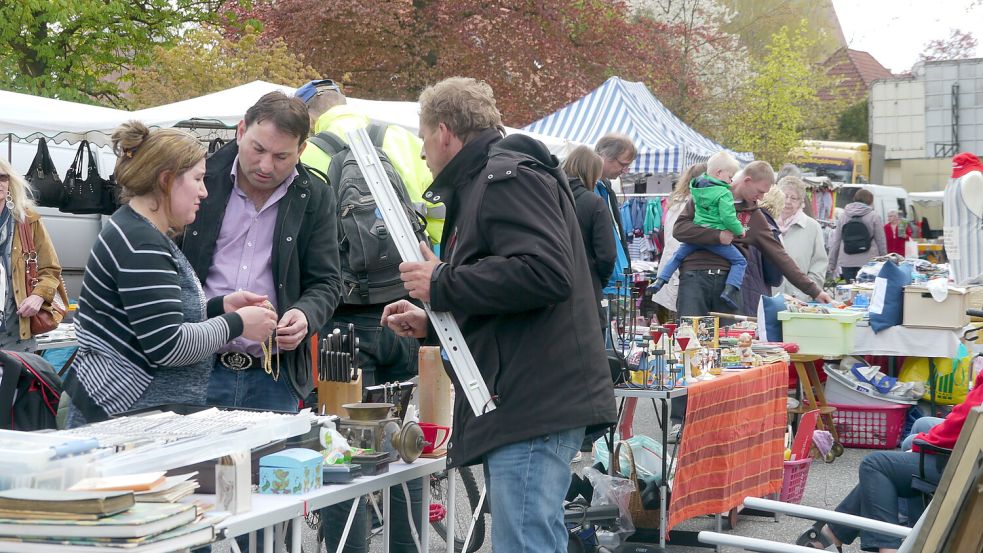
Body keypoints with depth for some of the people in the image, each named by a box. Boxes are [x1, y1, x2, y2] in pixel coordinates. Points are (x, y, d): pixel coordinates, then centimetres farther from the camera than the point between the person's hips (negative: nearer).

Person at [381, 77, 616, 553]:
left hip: (534, 404, -11)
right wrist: (430, 322, 26)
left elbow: (546, 273, -24)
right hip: (518, 405, 11)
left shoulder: (508, 177, -9)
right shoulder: (484, 183, 24)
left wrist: (442, 284, -15)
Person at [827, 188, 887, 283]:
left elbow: (835, 242, 10)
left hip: (846, 262, 3)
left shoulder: (843, 216, 10)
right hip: (868, 261, -3)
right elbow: (881, 241, 2)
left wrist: (832, 264, 15)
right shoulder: (874, 216, 0)